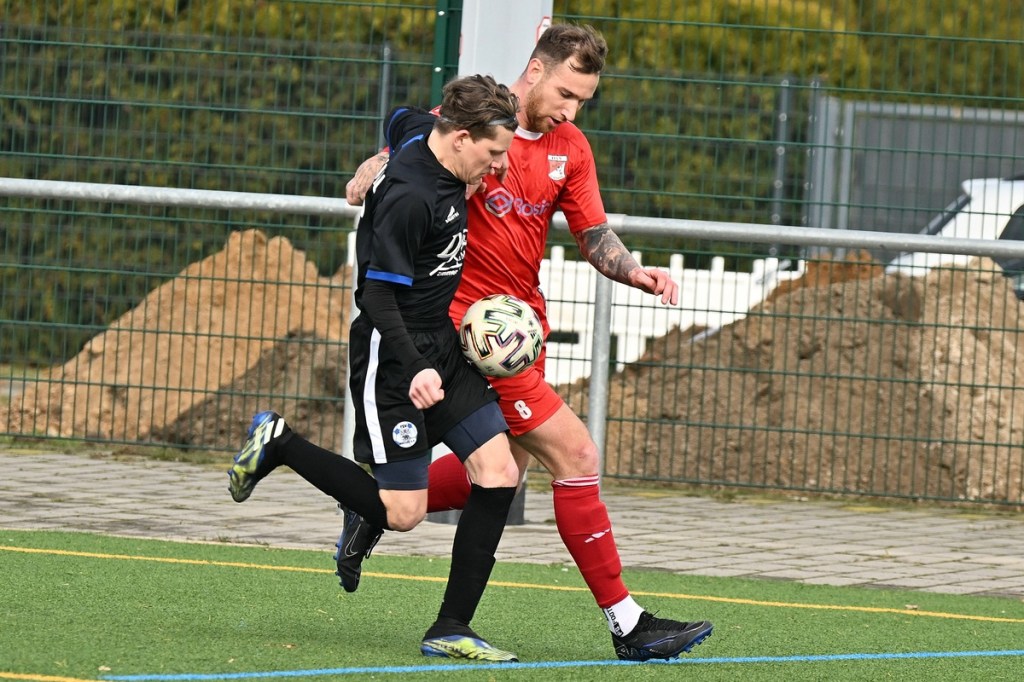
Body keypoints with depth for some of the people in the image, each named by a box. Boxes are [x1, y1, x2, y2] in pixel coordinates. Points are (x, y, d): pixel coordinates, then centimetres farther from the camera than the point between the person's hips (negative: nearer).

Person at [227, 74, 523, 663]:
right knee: (402, 514, -6)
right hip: (394, 360, -9)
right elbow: (379, 297, -24)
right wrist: (415, 371, -33)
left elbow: (401, 124, 28)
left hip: (445, 350, 9)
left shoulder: (433, 153, 3)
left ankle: (452, 630, 1)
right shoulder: (407, 197, -24)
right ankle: (278, 444, 12)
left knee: (500, 473, -3)